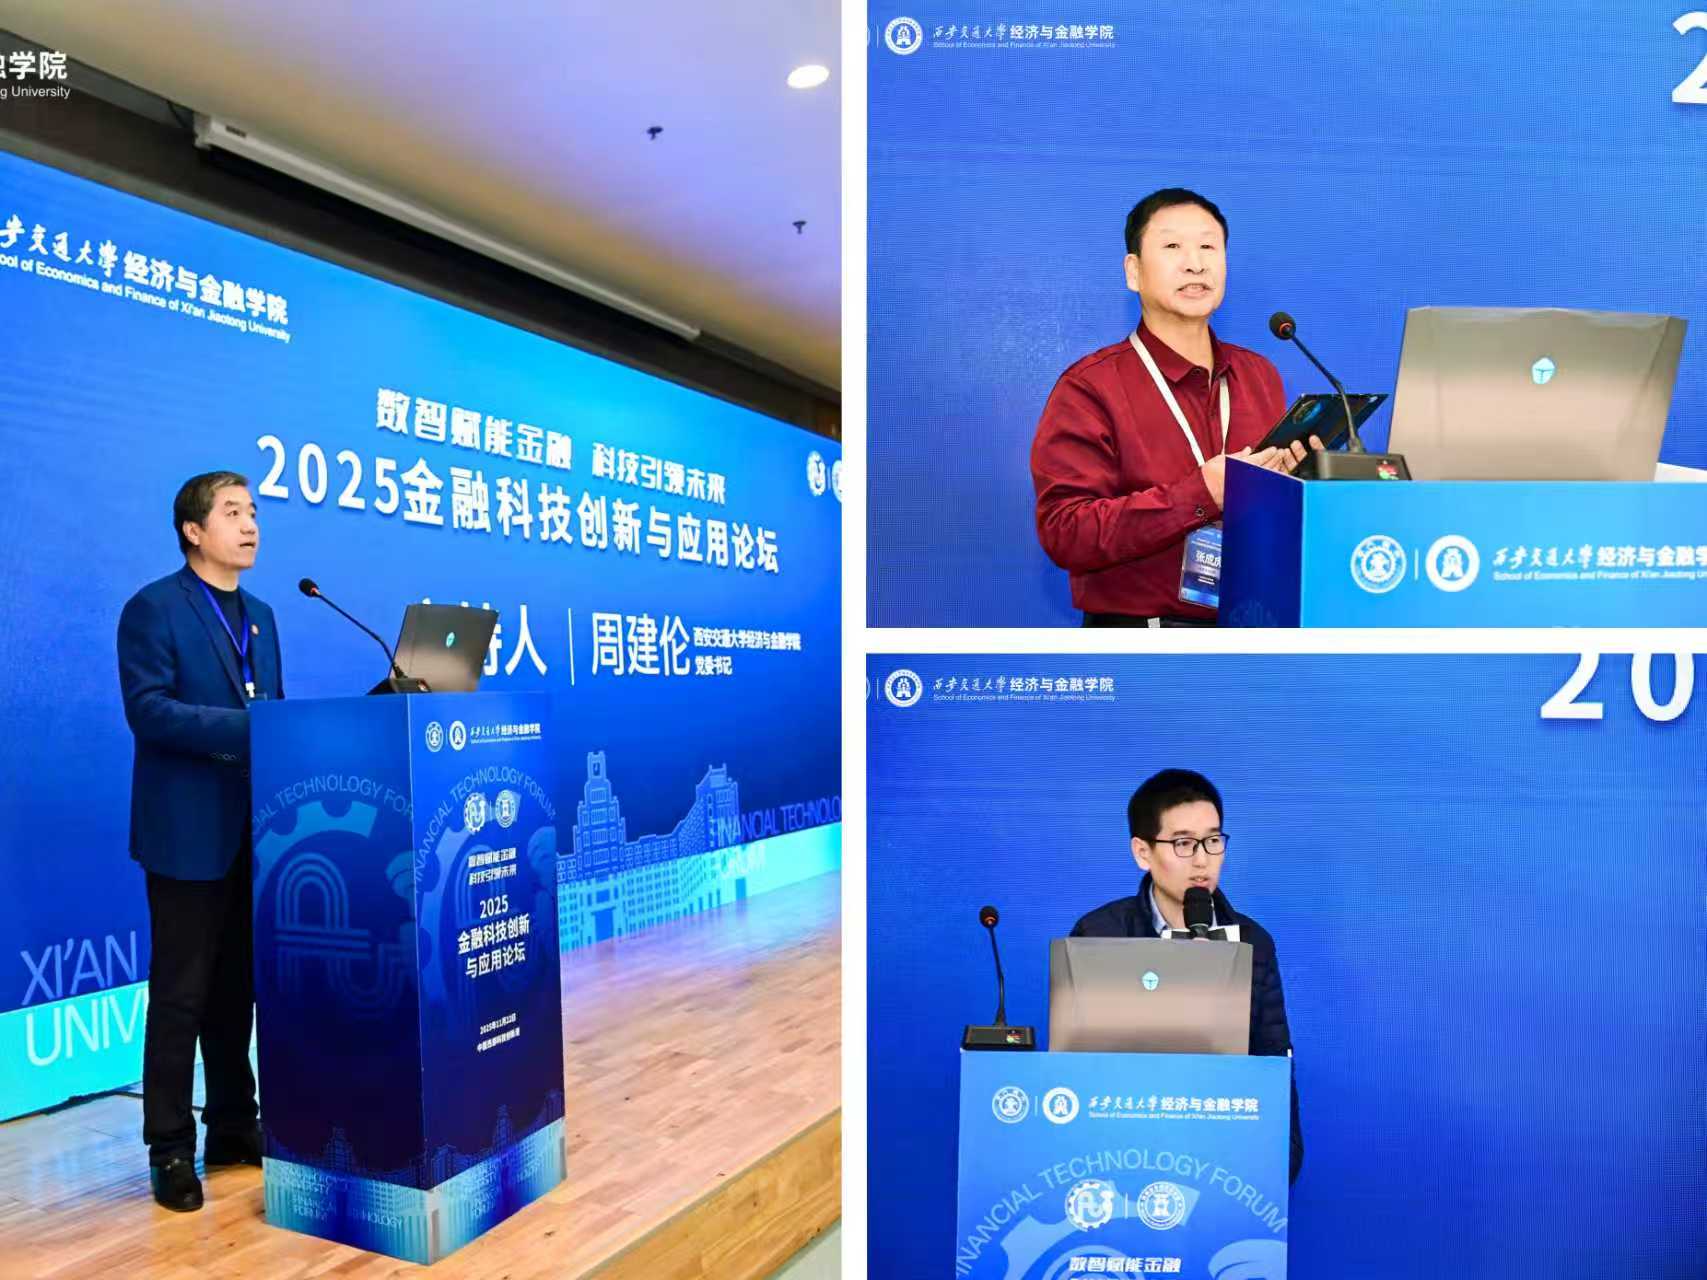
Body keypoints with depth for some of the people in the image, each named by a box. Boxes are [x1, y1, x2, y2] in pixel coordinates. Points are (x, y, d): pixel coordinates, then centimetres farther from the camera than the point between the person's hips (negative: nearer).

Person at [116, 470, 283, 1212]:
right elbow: (148, 709, -18)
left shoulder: (260, 616, 15)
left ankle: (234, 1128, 25)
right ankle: (170, 1147, 12)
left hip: (255, 831, 7)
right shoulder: (154, 608, -7)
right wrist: (245, 727, -25)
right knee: (181, 995, 1)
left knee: (238, 988, 14)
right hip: (189, 832, -7)